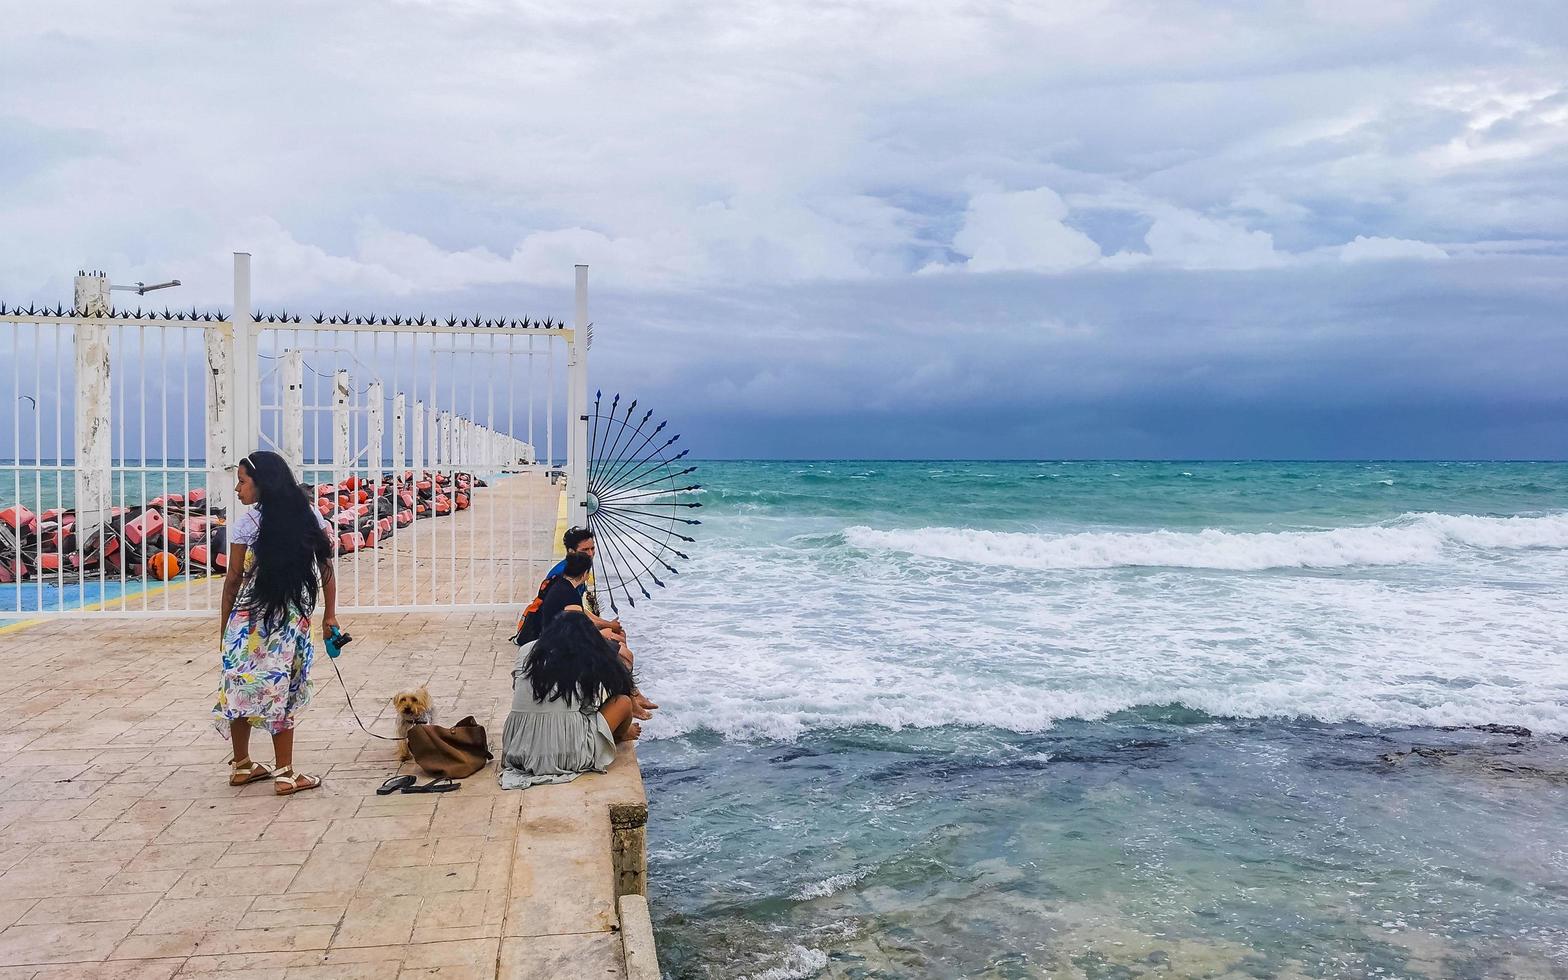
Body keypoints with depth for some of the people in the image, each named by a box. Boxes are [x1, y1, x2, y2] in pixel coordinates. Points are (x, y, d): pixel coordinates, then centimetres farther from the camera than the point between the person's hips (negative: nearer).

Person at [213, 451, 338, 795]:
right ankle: (285, 775, 8)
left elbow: (233, 580, -2)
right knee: (281, 693, 8)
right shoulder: (309, 515, 2)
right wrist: (329, 615, 9)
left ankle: (242, 766, 26)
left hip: (249, 620, -1)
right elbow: (326, 568, 3)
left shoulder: (249, 523, -6)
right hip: (294, 620, 1)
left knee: (240, 690, 14)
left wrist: (225, 626, 7)